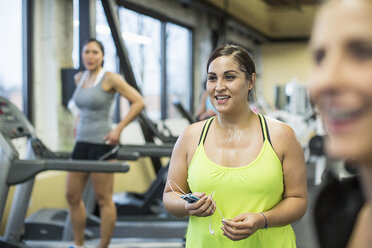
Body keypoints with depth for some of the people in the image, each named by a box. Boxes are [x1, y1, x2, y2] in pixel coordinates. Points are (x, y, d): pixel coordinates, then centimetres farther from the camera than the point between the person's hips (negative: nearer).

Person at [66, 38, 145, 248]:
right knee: (72, 196, 11)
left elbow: (139, 102, -12)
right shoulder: (79, 78, 11)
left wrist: (118, 129, -15)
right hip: (82, 143, 8)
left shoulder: (110, 79, -9)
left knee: (104, 200, -1)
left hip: (102, 144, -7)